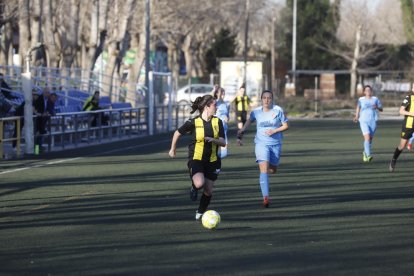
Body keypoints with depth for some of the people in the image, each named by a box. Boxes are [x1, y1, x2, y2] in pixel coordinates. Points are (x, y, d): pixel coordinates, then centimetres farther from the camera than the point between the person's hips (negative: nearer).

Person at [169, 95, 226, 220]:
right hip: (196, 159, -4)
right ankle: (194, 188, 10)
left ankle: (200, 212, 32)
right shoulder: (193, 122, -12)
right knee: (199, 183, -28)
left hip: (212, 161, 4)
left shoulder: (217, 122, -2)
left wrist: (213, 140, -24)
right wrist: (173, 149, 14)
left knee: (208, 190, 6)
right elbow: (177, 133, 3)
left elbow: (223, 142, -4)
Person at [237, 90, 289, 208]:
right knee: (264, 169, -17)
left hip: (275, 144, 1)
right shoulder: (256, 112, -1)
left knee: (273, 170, 12)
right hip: (261, 144, -1)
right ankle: (266, 198, -21)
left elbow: (286, 126, 0)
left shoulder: (278, 110, -5)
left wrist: (274, 131, -15)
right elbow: (249, 122, 15)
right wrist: (240, 135, 10)